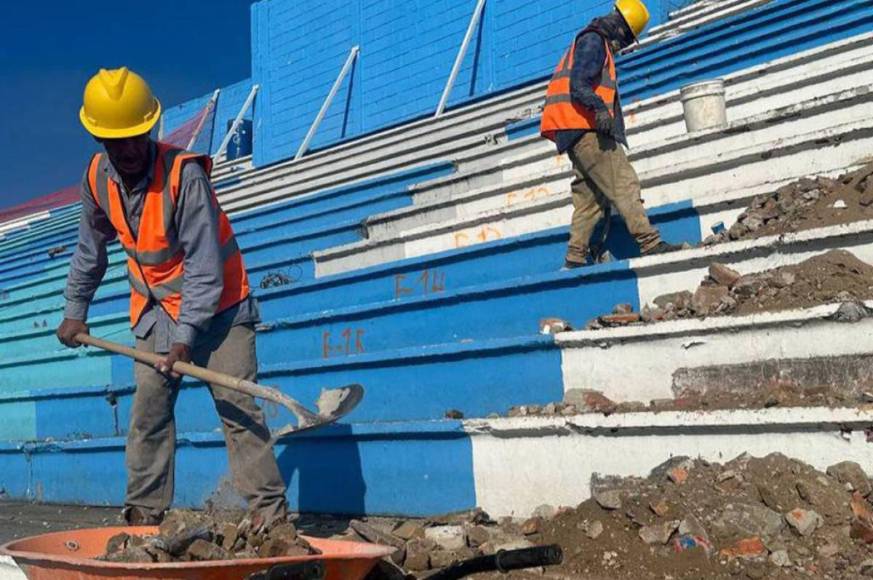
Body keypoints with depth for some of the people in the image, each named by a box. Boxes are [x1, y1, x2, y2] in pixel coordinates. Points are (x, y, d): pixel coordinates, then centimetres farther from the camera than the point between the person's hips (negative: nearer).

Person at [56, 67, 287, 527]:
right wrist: (75, 311, 19)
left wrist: (185, 337, -25)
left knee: (237, 407, -10)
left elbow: (205, 268, -22)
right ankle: (144, 513, 15)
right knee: (148, 411, 5)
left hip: (217, 304, -5)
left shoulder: (184, 174, -23)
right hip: (155, 310, 6)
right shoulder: (97, 178, -3)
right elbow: (90, 250, 15)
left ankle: (269, 510, -6)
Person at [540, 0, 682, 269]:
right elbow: (578, 85, -19)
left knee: (589, 196, 7)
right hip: (584, 127, -10)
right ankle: (650, 243, -20)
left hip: (577, 133, 10)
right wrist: (600, 108, -32)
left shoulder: (598, 44, 28)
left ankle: (575, 259, 4)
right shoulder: (593, 40, -4)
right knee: (623, 183, -14)